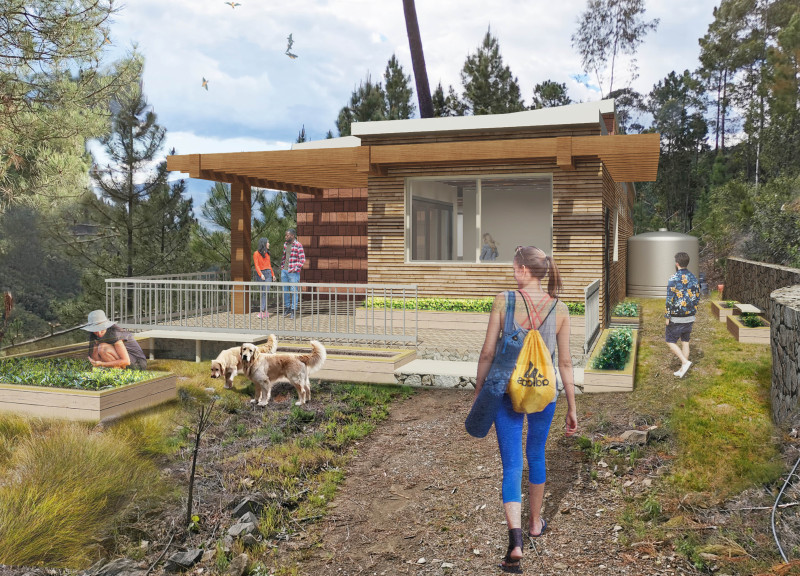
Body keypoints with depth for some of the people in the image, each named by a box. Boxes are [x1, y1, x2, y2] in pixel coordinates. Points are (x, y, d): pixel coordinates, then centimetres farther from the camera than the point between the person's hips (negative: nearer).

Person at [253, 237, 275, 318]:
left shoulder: (267, 253, 13)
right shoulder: (256, 253, -3)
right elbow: (256, 265, -9)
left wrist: (273, 274, 17)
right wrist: (261, 274, -20)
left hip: (268, 273, 3)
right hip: (260, 274, -3)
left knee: (265, 292, -9)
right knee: (262, 293, 3)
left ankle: (262, 311, -14)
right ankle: (265, 311, 8)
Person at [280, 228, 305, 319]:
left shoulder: (298, 245, -11)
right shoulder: (285, 244, 11)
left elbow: (302, 259, -11)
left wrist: (295, 269, -13)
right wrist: (282, 267, 15)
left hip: (293, 272, -7)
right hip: (284, 271, 7)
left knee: (293, 291, -2)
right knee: (285, 290, 12)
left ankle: (293, 311, 4)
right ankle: (286, 308, 24)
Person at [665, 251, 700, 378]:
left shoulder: (673, 279, -16)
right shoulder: (693, 278, 4)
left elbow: (670, 299, -17)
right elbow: (697, 298, 9)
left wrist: (667, 317, -9)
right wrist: (693, 314, 18)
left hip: (676, 318, -6)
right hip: (690, 317, 6)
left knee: (671, 342, 6)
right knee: (685, 342, 13)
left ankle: (685, 362, -12)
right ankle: (683, 370, 16)